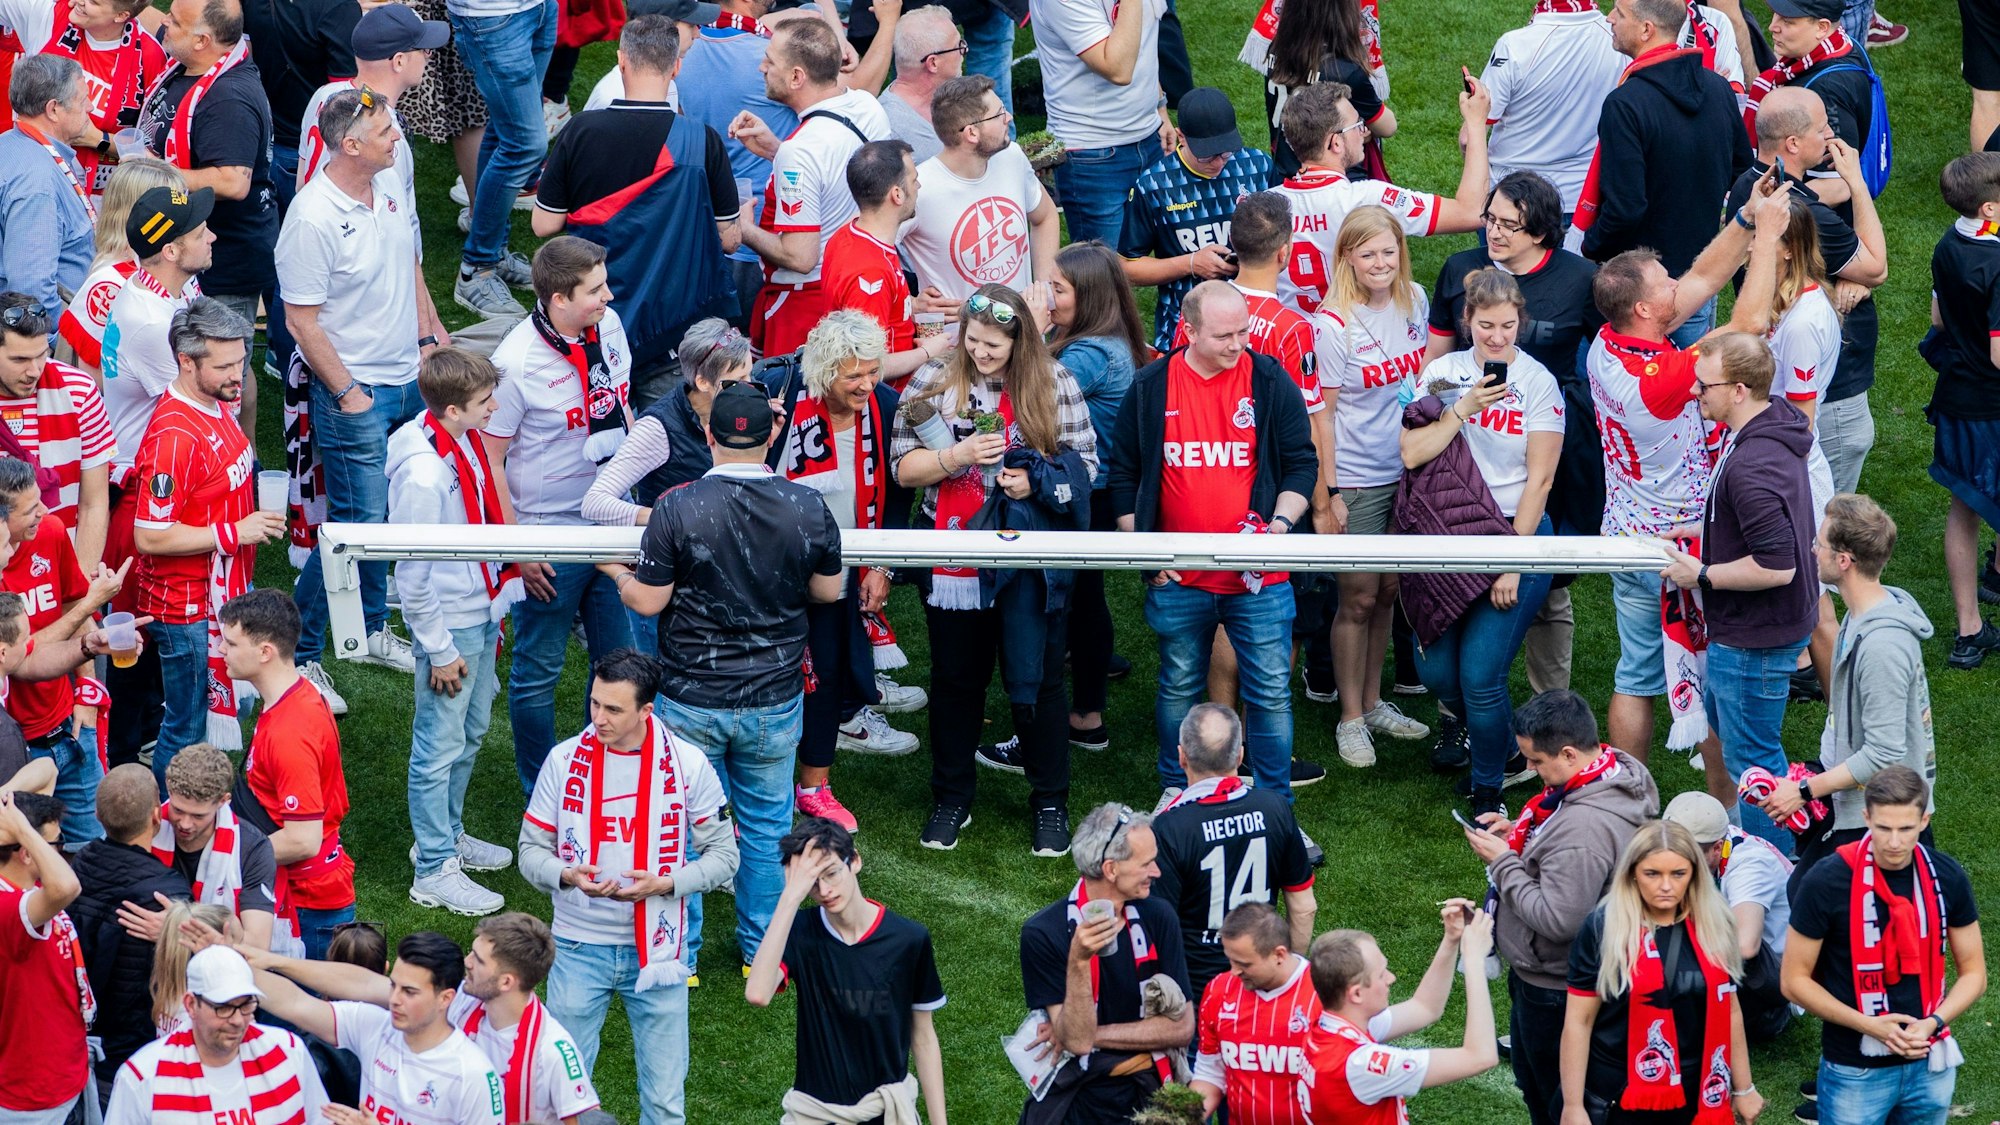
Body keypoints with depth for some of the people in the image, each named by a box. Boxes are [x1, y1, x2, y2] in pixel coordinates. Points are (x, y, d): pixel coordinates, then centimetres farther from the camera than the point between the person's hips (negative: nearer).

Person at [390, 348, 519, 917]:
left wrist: (499, 593, 19)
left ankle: (448, 834, 41)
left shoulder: (466, 443, -2)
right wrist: (439, 650, -17)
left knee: (471, 732, 23)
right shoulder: (424, 474, -29)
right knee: (441, 747, 3)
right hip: (450, 626, -9)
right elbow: (412, 575, -24)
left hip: (481, 613, 9)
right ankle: (434, 871, 14)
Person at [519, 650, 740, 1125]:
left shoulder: (687, 764, -6)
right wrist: (568, 876, -20)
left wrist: (663, 885, -17)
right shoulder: (565, 759, -4)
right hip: (579, 947, 1)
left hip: (655, 950, -1)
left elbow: (722, 854, 0)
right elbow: (532, 850, 2)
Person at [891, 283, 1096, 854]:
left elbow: (1084, 464, 1)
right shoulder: (933, 382, 0)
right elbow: (904, 467, -1)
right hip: (954, 561, 1)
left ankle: (1051, 804, 17)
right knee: (955, 679, 13)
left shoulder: (1054, 384, -2)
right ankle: (951, 799, 27)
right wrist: (957, 456, -17)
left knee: (1037, 680, 4)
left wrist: (1037, 482, -17)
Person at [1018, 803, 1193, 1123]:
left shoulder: (1157, 917, -5)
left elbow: (1182, 1028, -6)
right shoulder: (1043, 933, -13)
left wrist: (1091, 1035, -12)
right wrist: (1079, 961, -31)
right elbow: (1076, 1040, -17)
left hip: (1147, 1094, 4)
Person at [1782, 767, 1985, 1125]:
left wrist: (1933, 1023, -14)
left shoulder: (1946, 878, -4)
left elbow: (1973, 973, 5)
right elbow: (1795, 981, -9)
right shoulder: (1827, 883, -15)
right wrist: (1869, 1025, -19)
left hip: (1928, 1065, 3)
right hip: (1855, 1073, -3)